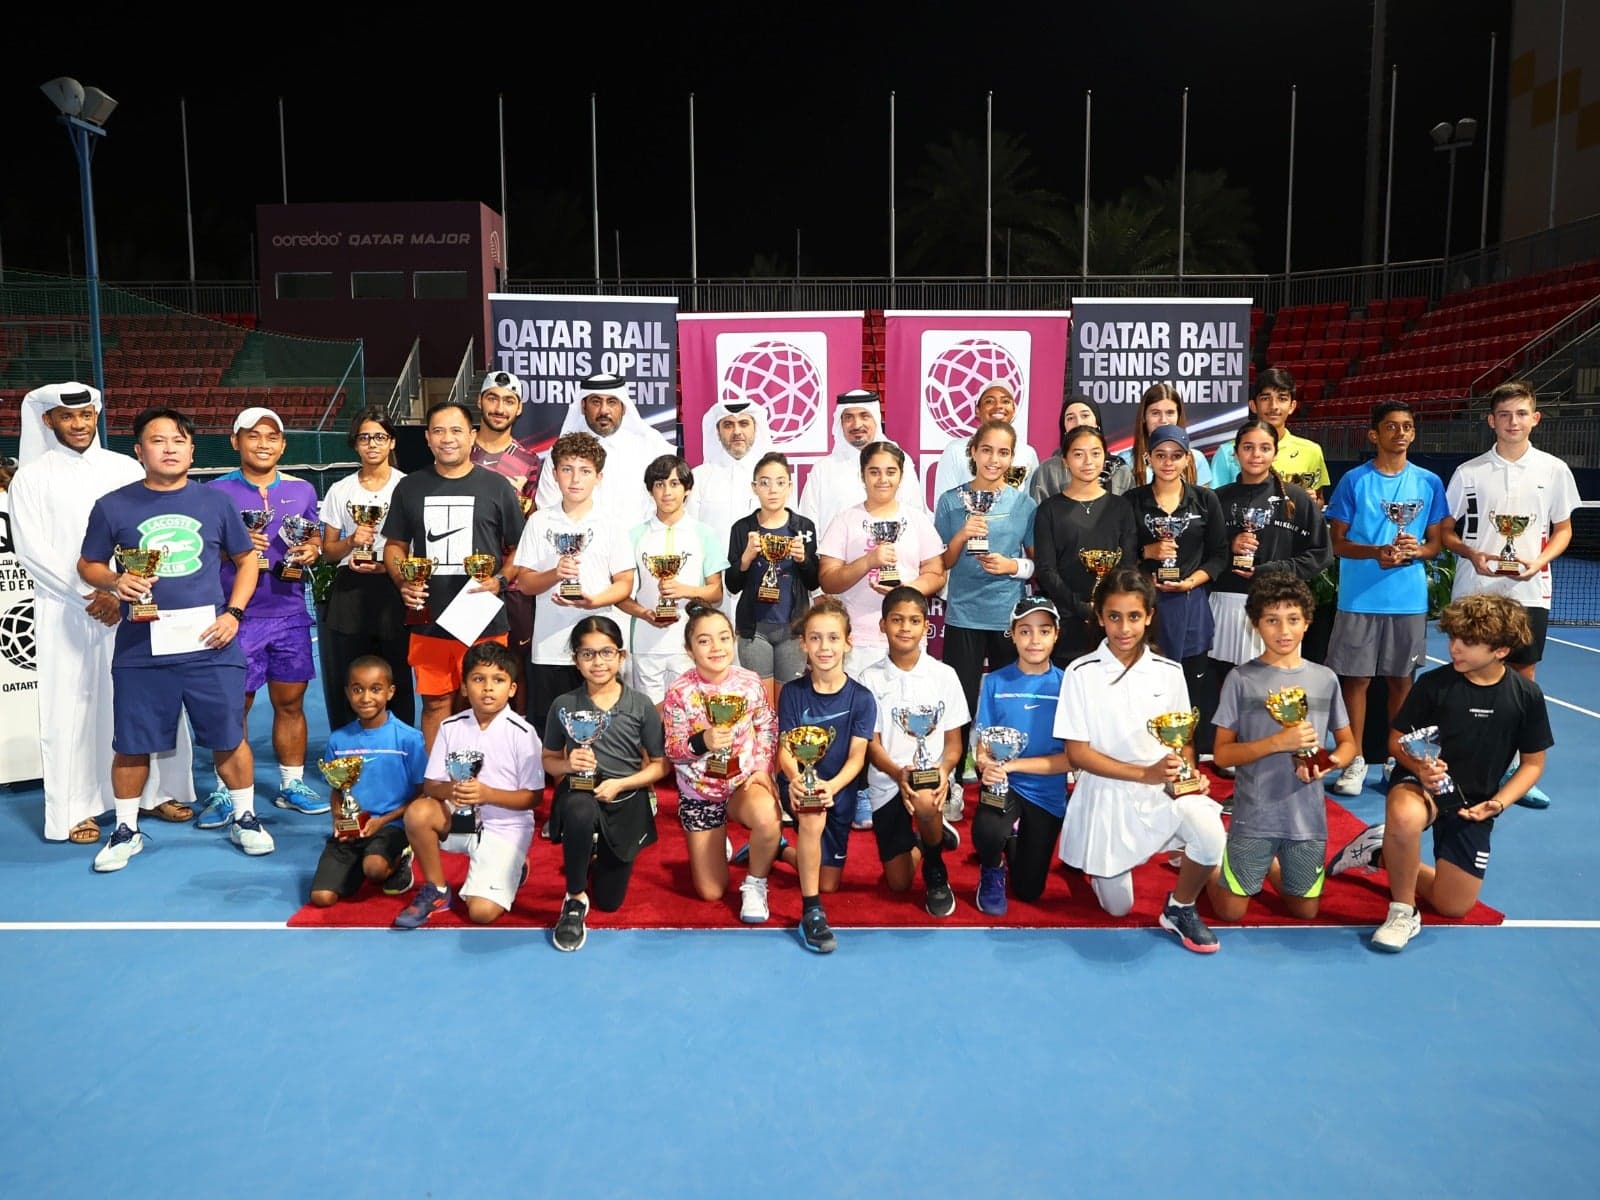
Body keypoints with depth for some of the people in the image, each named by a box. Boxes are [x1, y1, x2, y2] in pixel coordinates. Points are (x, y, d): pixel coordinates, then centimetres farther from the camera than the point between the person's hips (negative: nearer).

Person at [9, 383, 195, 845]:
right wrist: (90, 595, -10)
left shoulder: (126, 469, 9)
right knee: (70, 707, 1)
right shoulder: (31, 477, 4)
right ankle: (75, 810, 10)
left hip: (134, 607, 2)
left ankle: (157, 793, 16)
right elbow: (32, 551, -3)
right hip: (66, 612, -1)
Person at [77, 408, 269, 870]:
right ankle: (126, 831, 27)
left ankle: (245, 819, 24)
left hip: (209, 645, 0)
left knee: (229, 738, 6)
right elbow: (88, 565, 11)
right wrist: (115, 582, -12)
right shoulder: (113, 506, 2)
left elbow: (247, 559, 11)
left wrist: (233, 613, -1)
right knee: (131, 744, 8)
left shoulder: (215, 501, 4)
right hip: (141, 649, 0)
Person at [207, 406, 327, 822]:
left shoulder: (302, 490, 10)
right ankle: (225, 792, 14)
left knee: (290, 702, 9)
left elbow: (315, 537, 19)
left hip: (291, 615, 3)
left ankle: (292, 785, 20)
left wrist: (312, 551, -3)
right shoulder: (217, 491, -1)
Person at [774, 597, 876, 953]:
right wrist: (796, 780, -33)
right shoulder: (793, 692, -7)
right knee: (812, 817, -37)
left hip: (839, 790, 2)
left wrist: (831, 787, -32)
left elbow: (856, 758, -12)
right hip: (798, 784, -2)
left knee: (829, 882, 6)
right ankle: (811, 911, -25)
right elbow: (785, 749, -10)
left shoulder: (861, 698, -10)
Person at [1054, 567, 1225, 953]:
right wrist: (1145, 774, -21)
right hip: (1107, 796, -2)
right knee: (1118, 908, 7)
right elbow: (1077, 752, -11)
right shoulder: (1081, 673, -10)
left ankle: (1180, 908, 0)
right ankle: (1098, 861, 43)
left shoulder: (1169, 672, 0)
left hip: (1165, 790, 2)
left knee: (1210, 834, -30)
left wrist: (1190, 775, -14)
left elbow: (1183, 740, 9)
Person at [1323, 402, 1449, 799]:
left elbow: (1437, 542, 9)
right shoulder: (1354, 480, -2)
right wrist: (1376, 552, -19)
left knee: (1401, 678, 9)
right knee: (1355, 678, 2)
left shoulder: (1429, 483, 5)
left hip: (1410, 599, 2)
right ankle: (1355, 760, 13)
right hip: (1359, 598, -2)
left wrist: (1417, 550, -14)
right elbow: (1336, 541, -2)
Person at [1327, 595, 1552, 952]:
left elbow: (1532, 763, 4)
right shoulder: (1434, 683, -13)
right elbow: (1396, 740, -3)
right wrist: (1418, 766, -25)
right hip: (1420, 783, -3)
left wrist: (1497, 802, -11)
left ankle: (1382, 852, 26)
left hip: (1473, 802, 3)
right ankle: (1402, 909, -17)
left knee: (1453, 906, 4)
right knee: (1404, 816, -42)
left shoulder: (1527, 695, -7)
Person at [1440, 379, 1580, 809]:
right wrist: (1472, 553, -15)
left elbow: (1563, 530, 9)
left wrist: (1540, 561, -10)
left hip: (1528, 593, 1)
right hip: (1474, 592, -1)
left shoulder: (1555, 470, 2)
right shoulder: (1469, 472, -1)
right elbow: (1446, 531, 5)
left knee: (1521, 678, 6)